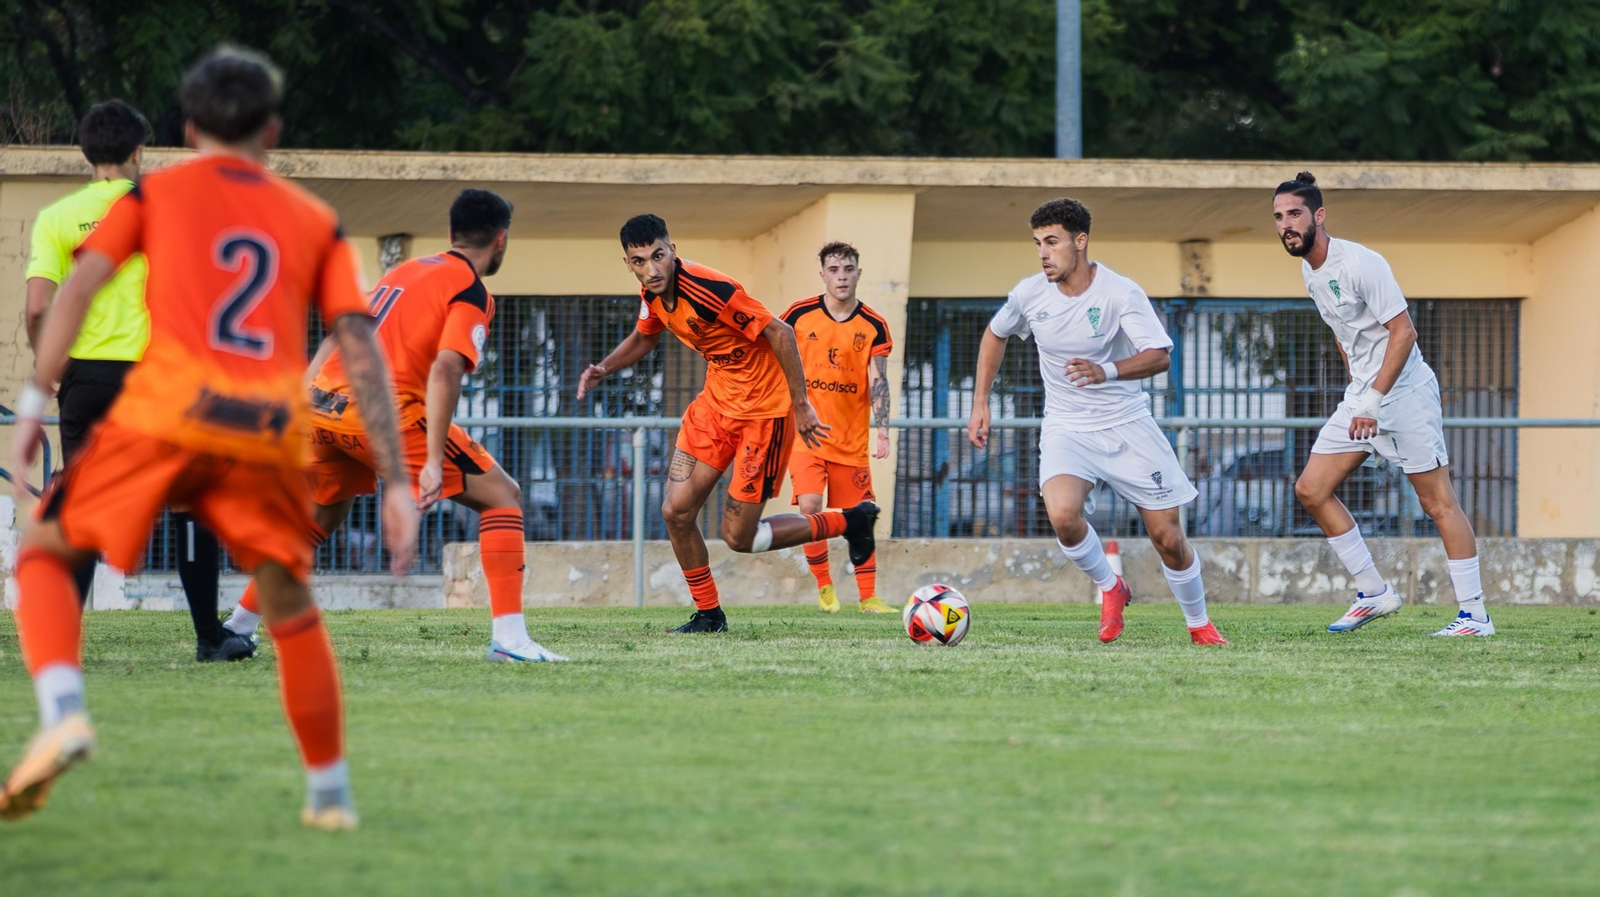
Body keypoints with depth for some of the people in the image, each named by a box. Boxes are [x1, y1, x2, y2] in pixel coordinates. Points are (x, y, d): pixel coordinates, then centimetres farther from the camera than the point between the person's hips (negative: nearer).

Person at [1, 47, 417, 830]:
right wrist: (395, 485, 9)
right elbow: (361, 350, 11)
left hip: (164, 416, -2)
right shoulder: (317, 222, 20)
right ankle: (330, 792, 23)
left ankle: (63, 713, -11)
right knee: (290, 608, 20)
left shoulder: (156, 193, 16)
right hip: (271, 435, 2)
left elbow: (78, 288, 2)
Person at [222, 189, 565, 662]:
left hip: (323, 402, 7)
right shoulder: (471, 292, 0)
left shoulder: (405, 271, 24)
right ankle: (509, 637, -10)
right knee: (502, 495, 1)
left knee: (323, 513, 31)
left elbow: (337, 340, 25)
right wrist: (433, 462, -19)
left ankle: (240, 625, 34)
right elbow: (445, 369, -14)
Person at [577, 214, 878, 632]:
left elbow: (779, 333, -25)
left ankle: (851, 522, 14)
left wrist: (800, 405, -22)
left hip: (763, 409, -8)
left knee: (738, 537, -3)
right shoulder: (653, 295, -3)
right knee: (676, 511, 0)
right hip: (717, 401, 8)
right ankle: (708, 614, 19)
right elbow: (644, 339, 21)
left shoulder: (707, 289, -29)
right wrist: (603, 369, 3)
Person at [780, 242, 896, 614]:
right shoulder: (799, 315, -1)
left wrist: (883, 432, -14)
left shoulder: (874, 326, 0)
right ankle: (824, 587, 1)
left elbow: (877, 382, -4)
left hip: (851, 439, 1)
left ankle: (868, 596, 12)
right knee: (810, 506, -15)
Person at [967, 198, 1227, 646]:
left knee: (1168, 538, 0)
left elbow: (1159, 356, -25)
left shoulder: (1120, 293, -16)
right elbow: (995, 335, 15)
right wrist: (980, 403, 9)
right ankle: (1109, 588, 1)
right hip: (1066, 428, 2)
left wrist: (1108, 371, -42)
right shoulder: (1029, 294, -6)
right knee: (1062, 514, -28)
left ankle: (1199, 623, 27)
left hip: (1127, 425, -2)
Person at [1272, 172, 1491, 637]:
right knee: (1311, 490, 2)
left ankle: (1474, 615, -2)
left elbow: (1403, 332, -20)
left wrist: (1372, 402, -22)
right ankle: (1374, 593, 10)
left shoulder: (1359, 264, -18)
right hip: (1361, 397, 9)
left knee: (1437, 501, -6)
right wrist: (1358, 392, 16)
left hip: (1405, 393, -9)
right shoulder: (1309, 270, 8)